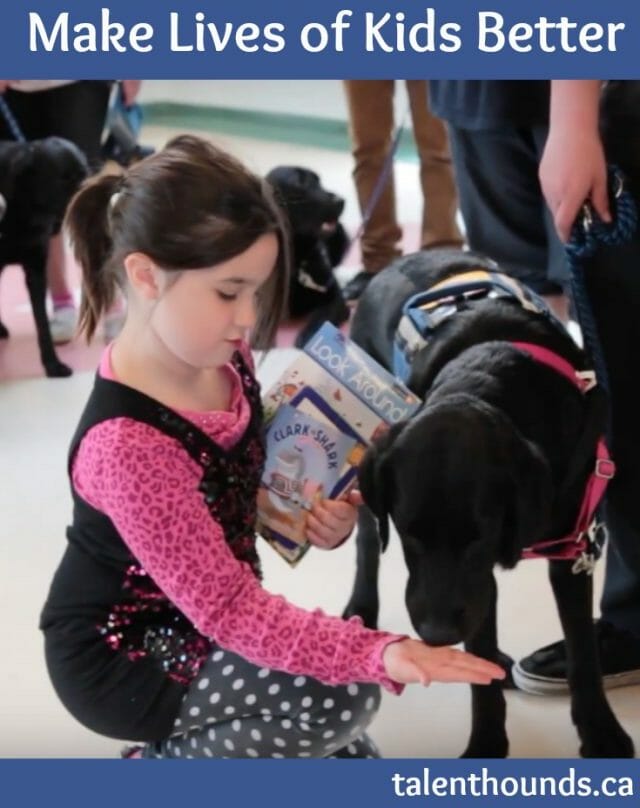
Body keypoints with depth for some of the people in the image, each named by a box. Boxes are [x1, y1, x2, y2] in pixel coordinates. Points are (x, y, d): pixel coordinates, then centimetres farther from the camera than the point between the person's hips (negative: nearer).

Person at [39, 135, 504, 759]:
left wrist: (317, 511, -11)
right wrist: (379, 653, -39)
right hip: (120, 656, -8)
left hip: (192, 621, 8)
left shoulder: (219, 356, -9)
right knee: (343, 697, -22)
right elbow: (226, 607, -32)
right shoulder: (127, 444, -34)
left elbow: (252, 473, 11)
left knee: (350, 767, 7)